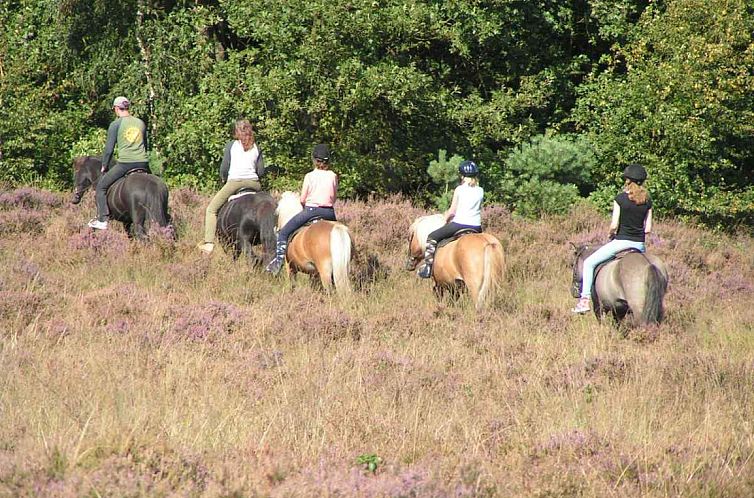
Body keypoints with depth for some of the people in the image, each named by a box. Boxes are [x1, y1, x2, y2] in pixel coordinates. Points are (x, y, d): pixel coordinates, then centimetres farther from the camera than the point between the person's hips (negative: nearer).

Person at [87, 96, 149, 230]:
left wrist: (104, 166, 13)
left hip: (125, 163, -5)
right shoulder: (141, 123, 15)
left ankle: (102, 220, -1)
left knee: (101, 187, 7)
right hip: (143, 163, 5)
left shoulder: (115, 124, 0)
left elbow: (109, 149, 0)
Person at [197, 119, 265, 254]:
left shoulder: (231, 145, 6)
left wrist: (223, 179, 21)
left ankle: (209, 243, -9)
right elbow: (261, 172, 7)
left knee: (211, 209, 6)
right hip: (254, 183, 3)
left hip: (234, 182, -3)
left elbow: (224, 168, 2)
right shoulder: (256, 148, 12)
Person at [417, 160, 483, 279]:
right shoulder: (480, 191, 6)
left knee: (432, 238, 10)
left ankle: (427, 267, 5)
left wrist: (446, 218, 17)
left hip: (459, 224, -4)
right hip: (476, 227, 4)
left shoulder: (459, 190, -5)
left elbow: (452, 211, -5)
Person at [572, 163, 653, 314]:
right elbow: (648, 228, 3)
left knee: (589, 263, 7)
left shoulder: (620, 198, -10)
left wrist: (611, 234, 7)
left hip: (621, 241, -4)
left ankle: (585, 300, -1)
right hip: (640, 244, 4)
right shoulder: (647, 201, 3)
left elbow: (614, 225, -13)